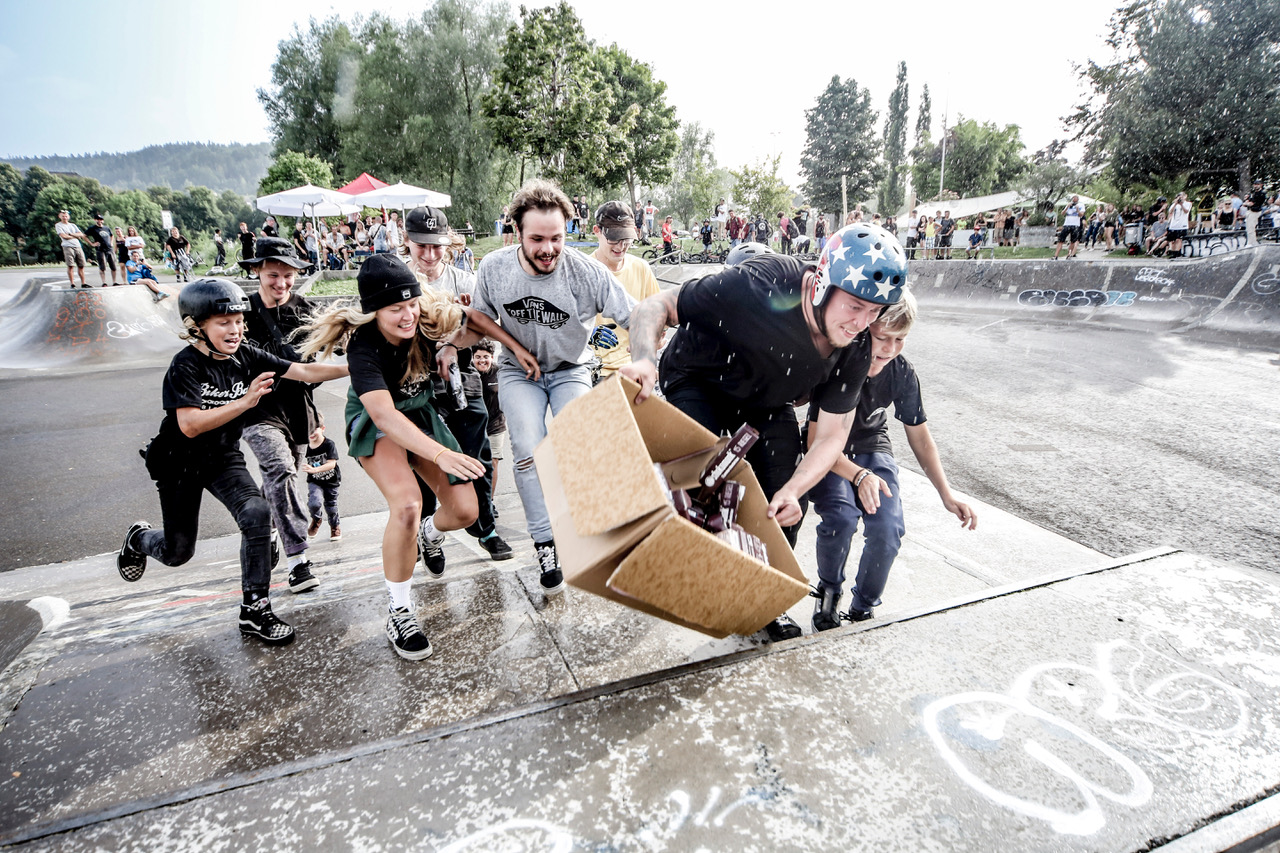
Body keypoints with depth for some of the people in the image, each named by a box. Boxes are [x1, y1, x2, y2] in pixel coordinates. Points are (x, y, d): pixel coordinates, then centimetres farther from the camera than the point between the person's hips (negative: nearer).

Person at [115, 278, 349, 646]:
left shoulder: (246, 356, -9)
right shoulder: (186, 365, -21)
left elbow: (305, 371, -16)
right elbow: (190, 425, -30)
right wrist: (245, 402, -41)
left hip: (224, 458, 3)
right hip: (181, 463, -3)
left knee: (257, 514, -24)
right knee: (177, 552, 11)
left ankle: (255, 610, -12)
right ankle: (138, 538, 50)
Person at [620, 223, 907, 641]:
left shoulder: (855, 349, -20)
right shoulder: (758, 285, -37)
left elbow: (831, 435, -13)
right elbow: (656, 306, -28)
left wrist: (793, 490, -29)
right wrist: (644, 359, -48)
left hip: (766, 404, 5)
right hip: (698, 384, -4)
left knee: (784, 507, -1)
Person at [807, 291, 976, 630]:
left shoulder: (902, 373, -11)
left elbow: (920, 437, 0)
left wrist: (946, 494, -10)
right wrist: (859, 476, -42)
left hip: (872, 447, 3)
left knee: (889, 528, -21)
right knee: (841, 516, -31)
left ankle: (862, 610, 6)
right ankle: (828, 592, 1)